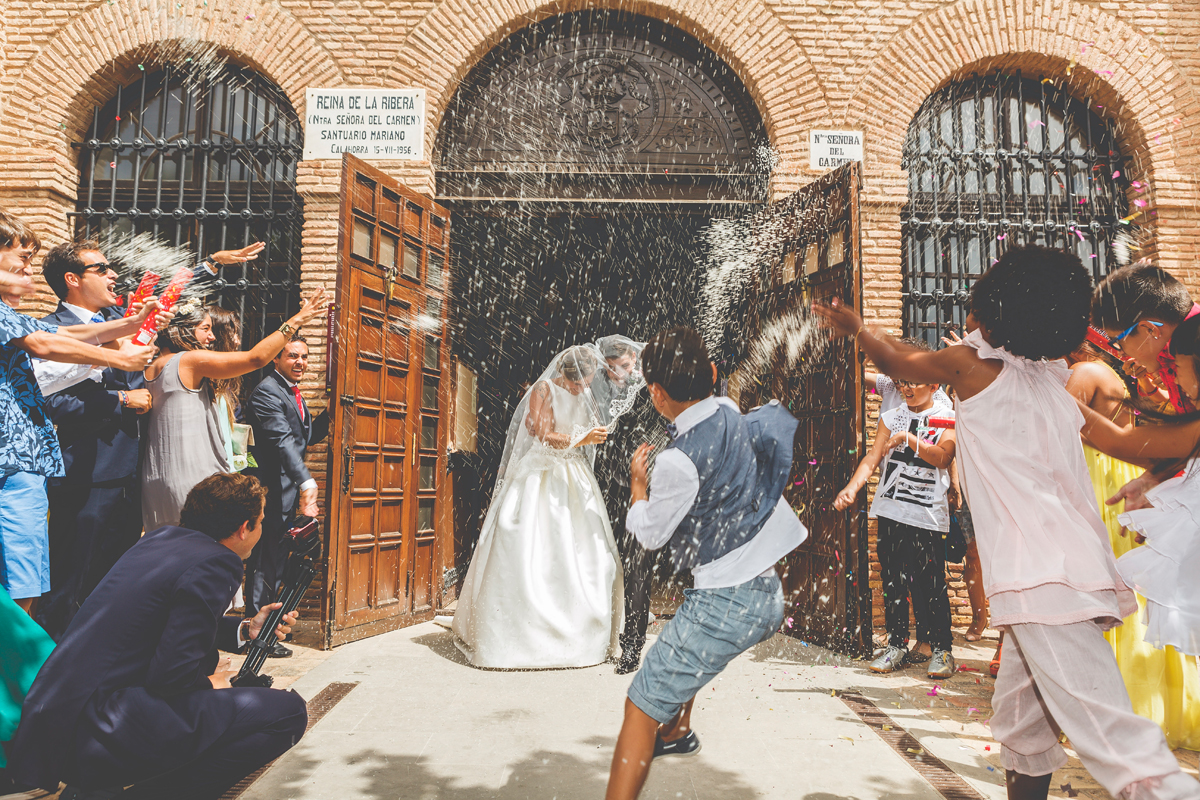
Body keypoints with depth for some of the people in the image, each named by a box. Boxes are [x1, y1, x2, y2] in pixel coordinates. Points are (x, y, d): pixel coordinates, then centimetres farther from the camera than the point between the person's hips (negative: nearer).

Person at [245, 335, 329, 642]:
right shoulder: (266, 392, -16)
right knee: (265, 561, -2)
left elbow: (307, 437, 20)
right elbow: (283, 440, -29)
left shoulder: (294, 393, 15)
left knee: (277, 559, 18)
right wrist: (306, 482, -39)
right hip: (272, 489, -10)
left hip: (290, 490, 10)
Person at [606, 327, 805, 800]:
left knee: (641, 706, -5)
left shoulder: (678, 461, -22)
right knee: (682, 641, 35)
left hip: (726, 603, -9)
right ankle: (676, 732, 54)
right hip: (768, 595, 10)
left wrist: (638, 482, 10)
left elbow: (650, 535, -6)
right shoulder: (737, 418, 0)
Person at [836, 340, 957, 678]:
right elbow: (873, 456, 2)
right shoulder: (891, 418, 11)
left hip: (928, 514, -3)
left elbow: (942, 457, -12)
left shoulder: (948, 418, 3)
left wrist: (907, 437, -19)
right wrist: (852, 487, -12)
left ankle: (941, 649, 15)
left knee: (931, 584, -1)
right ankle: (897, 645, 20)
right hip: (891, 511, 4)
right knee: (892, 581, 8)